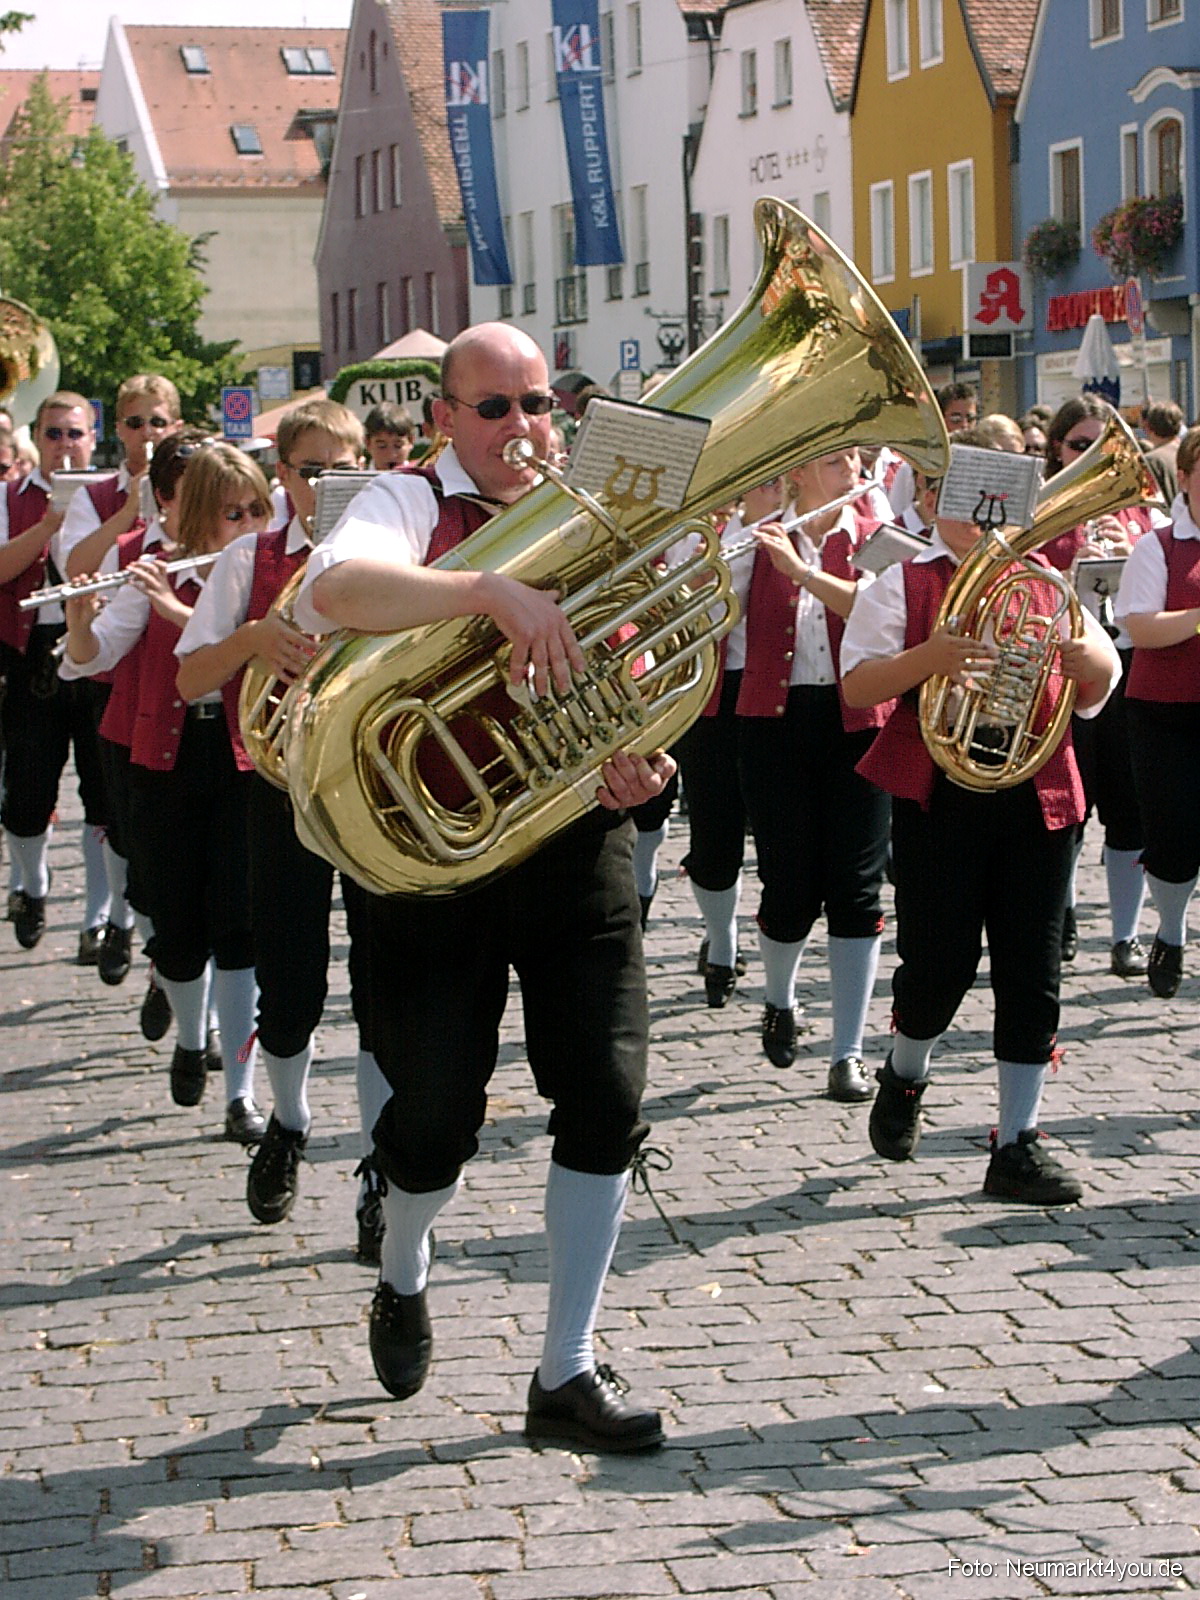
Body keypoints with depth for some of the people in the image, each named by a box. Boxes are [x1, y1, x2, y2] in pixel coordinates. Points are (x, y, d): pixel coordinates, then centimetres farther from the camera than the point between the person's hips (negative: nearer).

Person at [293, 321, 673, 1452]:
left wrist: (642, 761, -7)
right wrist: (493, 588, -38)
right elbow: (335, 588, -25)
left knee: (607, 1100, -4)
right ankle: (402, 1272, 37)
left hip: (577, 847, 3)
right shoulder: (411, 503, -2)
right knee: (435, 1116, 2)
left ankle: (566, 1372, 9)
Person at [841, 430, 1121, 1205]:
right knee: (940, 961, -3)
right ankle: (905, 1077, 29)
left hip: (1037, 798, 3)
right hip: (940, 798, -3)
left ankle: (1018, 1145, 8)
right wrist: (927, 657, -24)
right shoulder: (903, 583, 4)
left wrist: (1088, 658, -12)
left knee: (1032, 970, 1)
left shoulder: (1042, 582, 14)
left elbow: (1102, 683, 12)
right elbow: (856, 685, -6)